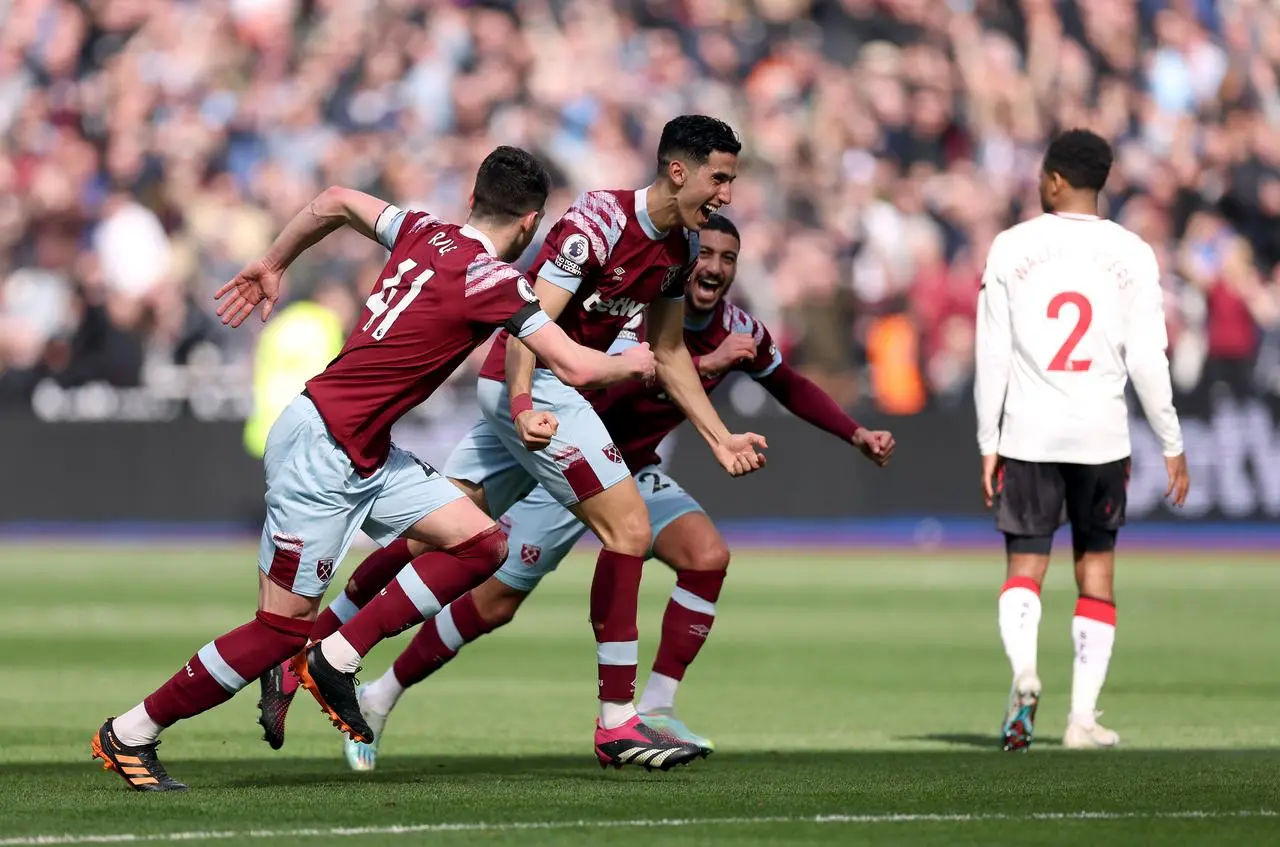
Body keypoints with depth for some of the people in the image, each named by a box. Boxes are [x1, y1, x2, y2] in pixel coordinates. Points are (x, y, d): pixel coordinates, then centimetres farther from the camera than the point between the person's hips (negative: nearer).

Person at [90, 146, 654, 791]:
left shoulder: (425, 233, 6)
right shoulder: (491, 278, -17)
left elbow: (335, 202, 20)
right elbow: (575, 367, -19)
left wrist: (271, 266, 33)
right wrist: (631, 364, 3)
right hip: (321, 446, -9)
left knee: (482, 544, 2)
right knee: (283, 629, -5)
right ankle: (130, 734, 6)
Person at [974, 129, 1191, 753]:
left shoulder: (1011, 248, 0)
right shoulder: (1131, 254, 0)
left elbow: (992, 355, 0)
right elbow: (1147, 360, -2)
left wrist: (988, 444, 6)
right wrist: (1172, 445, 7)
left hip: (1028, 433, 0)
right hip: (1102, 433, 0)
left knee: (1025, 564, 4)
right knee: (1097, 570, 10)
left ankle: (1022, 668, -25)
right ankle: (1083, 716, 5)